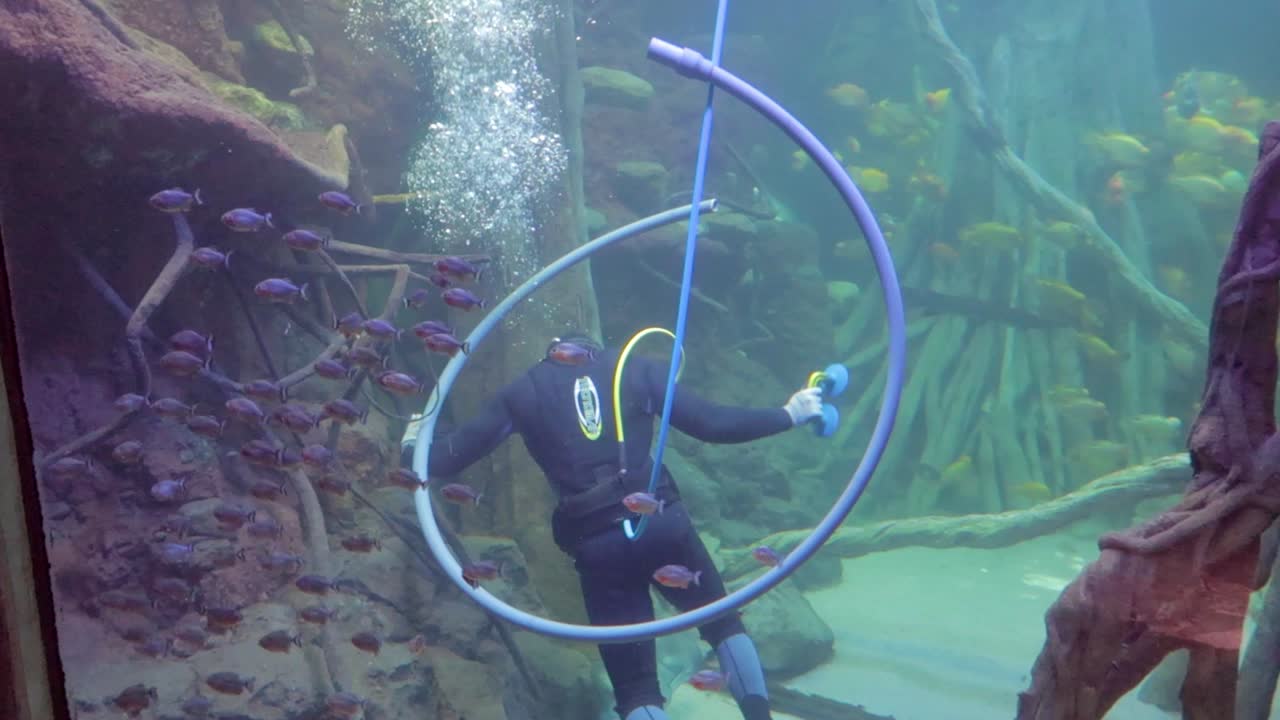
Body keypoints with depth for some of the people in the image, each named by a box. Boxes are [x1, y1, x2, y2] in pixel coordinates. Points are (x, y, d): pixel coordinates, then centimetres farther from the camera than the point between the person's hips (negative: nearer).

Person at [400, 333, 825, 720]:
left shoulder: (523, 392, 15)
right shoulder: (634, 369, 15)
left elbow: (446, 460, 16)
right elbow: (712, 425, 7)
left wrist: (412, 445, 38)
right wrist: (790, 414, 18)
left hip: (596, 545, 0)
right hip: (661, 521, 1)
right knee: (723, 623, 27)